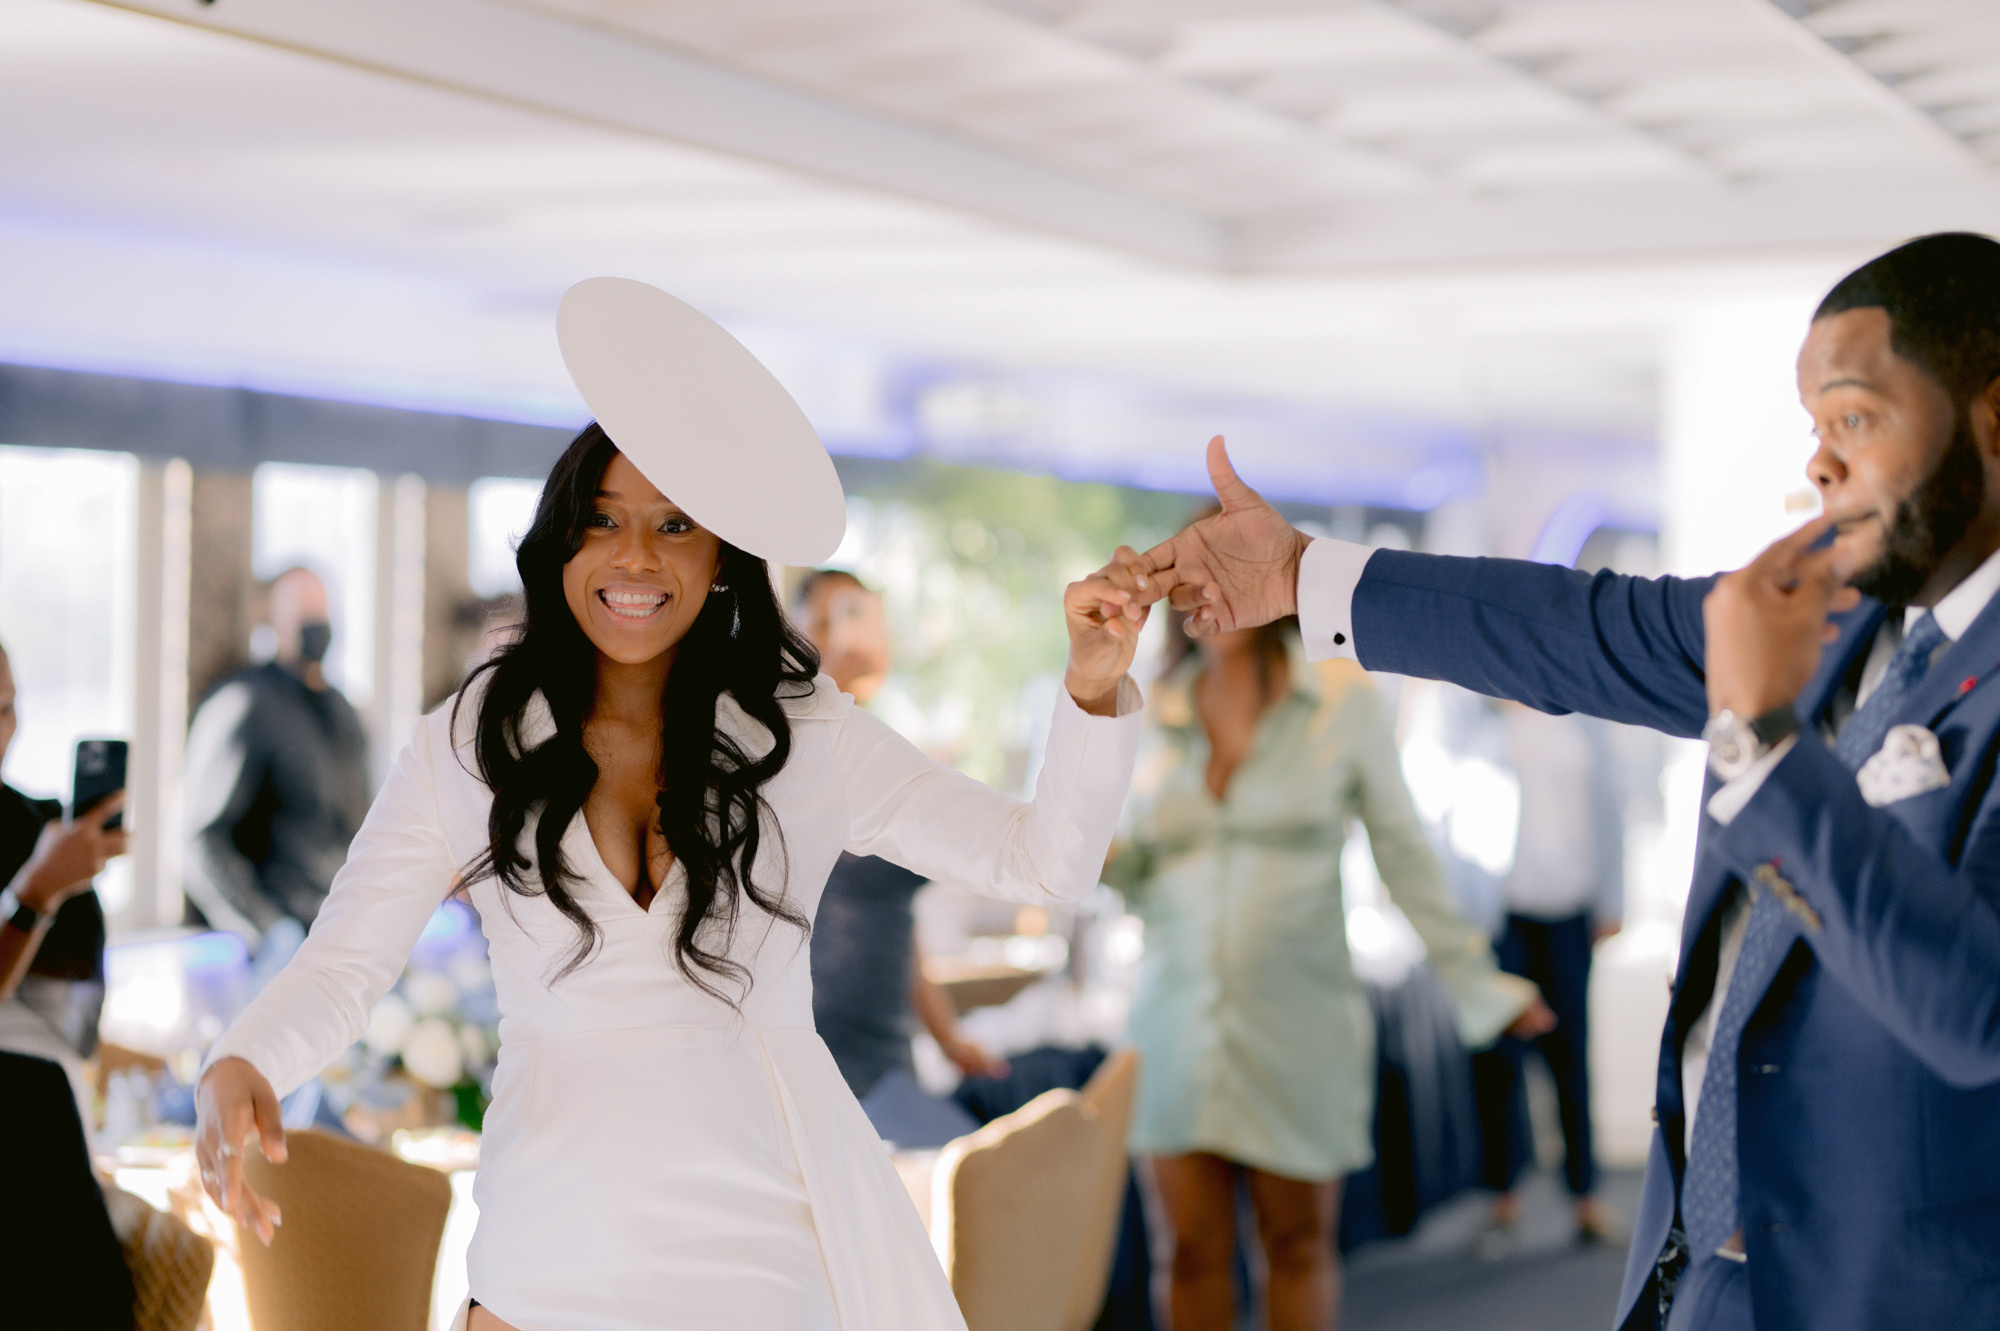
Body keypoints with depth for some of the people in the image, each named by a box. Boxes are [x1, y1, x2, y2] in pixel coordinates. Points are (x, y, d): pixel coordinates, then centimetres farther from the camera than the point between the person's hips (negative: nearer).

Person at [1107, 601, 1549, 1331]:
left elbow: (1403, 853, 5)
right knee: (1195, 1248, 3)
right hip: (1178, 1016, 2)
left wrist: (1474, 982, 5)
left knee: (1299, 1242, 5)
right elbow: (1131, 870, 11)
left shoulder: (1343, 700, -1)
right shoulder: (1154, 713, 5)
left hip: (1295, 1018, -2)